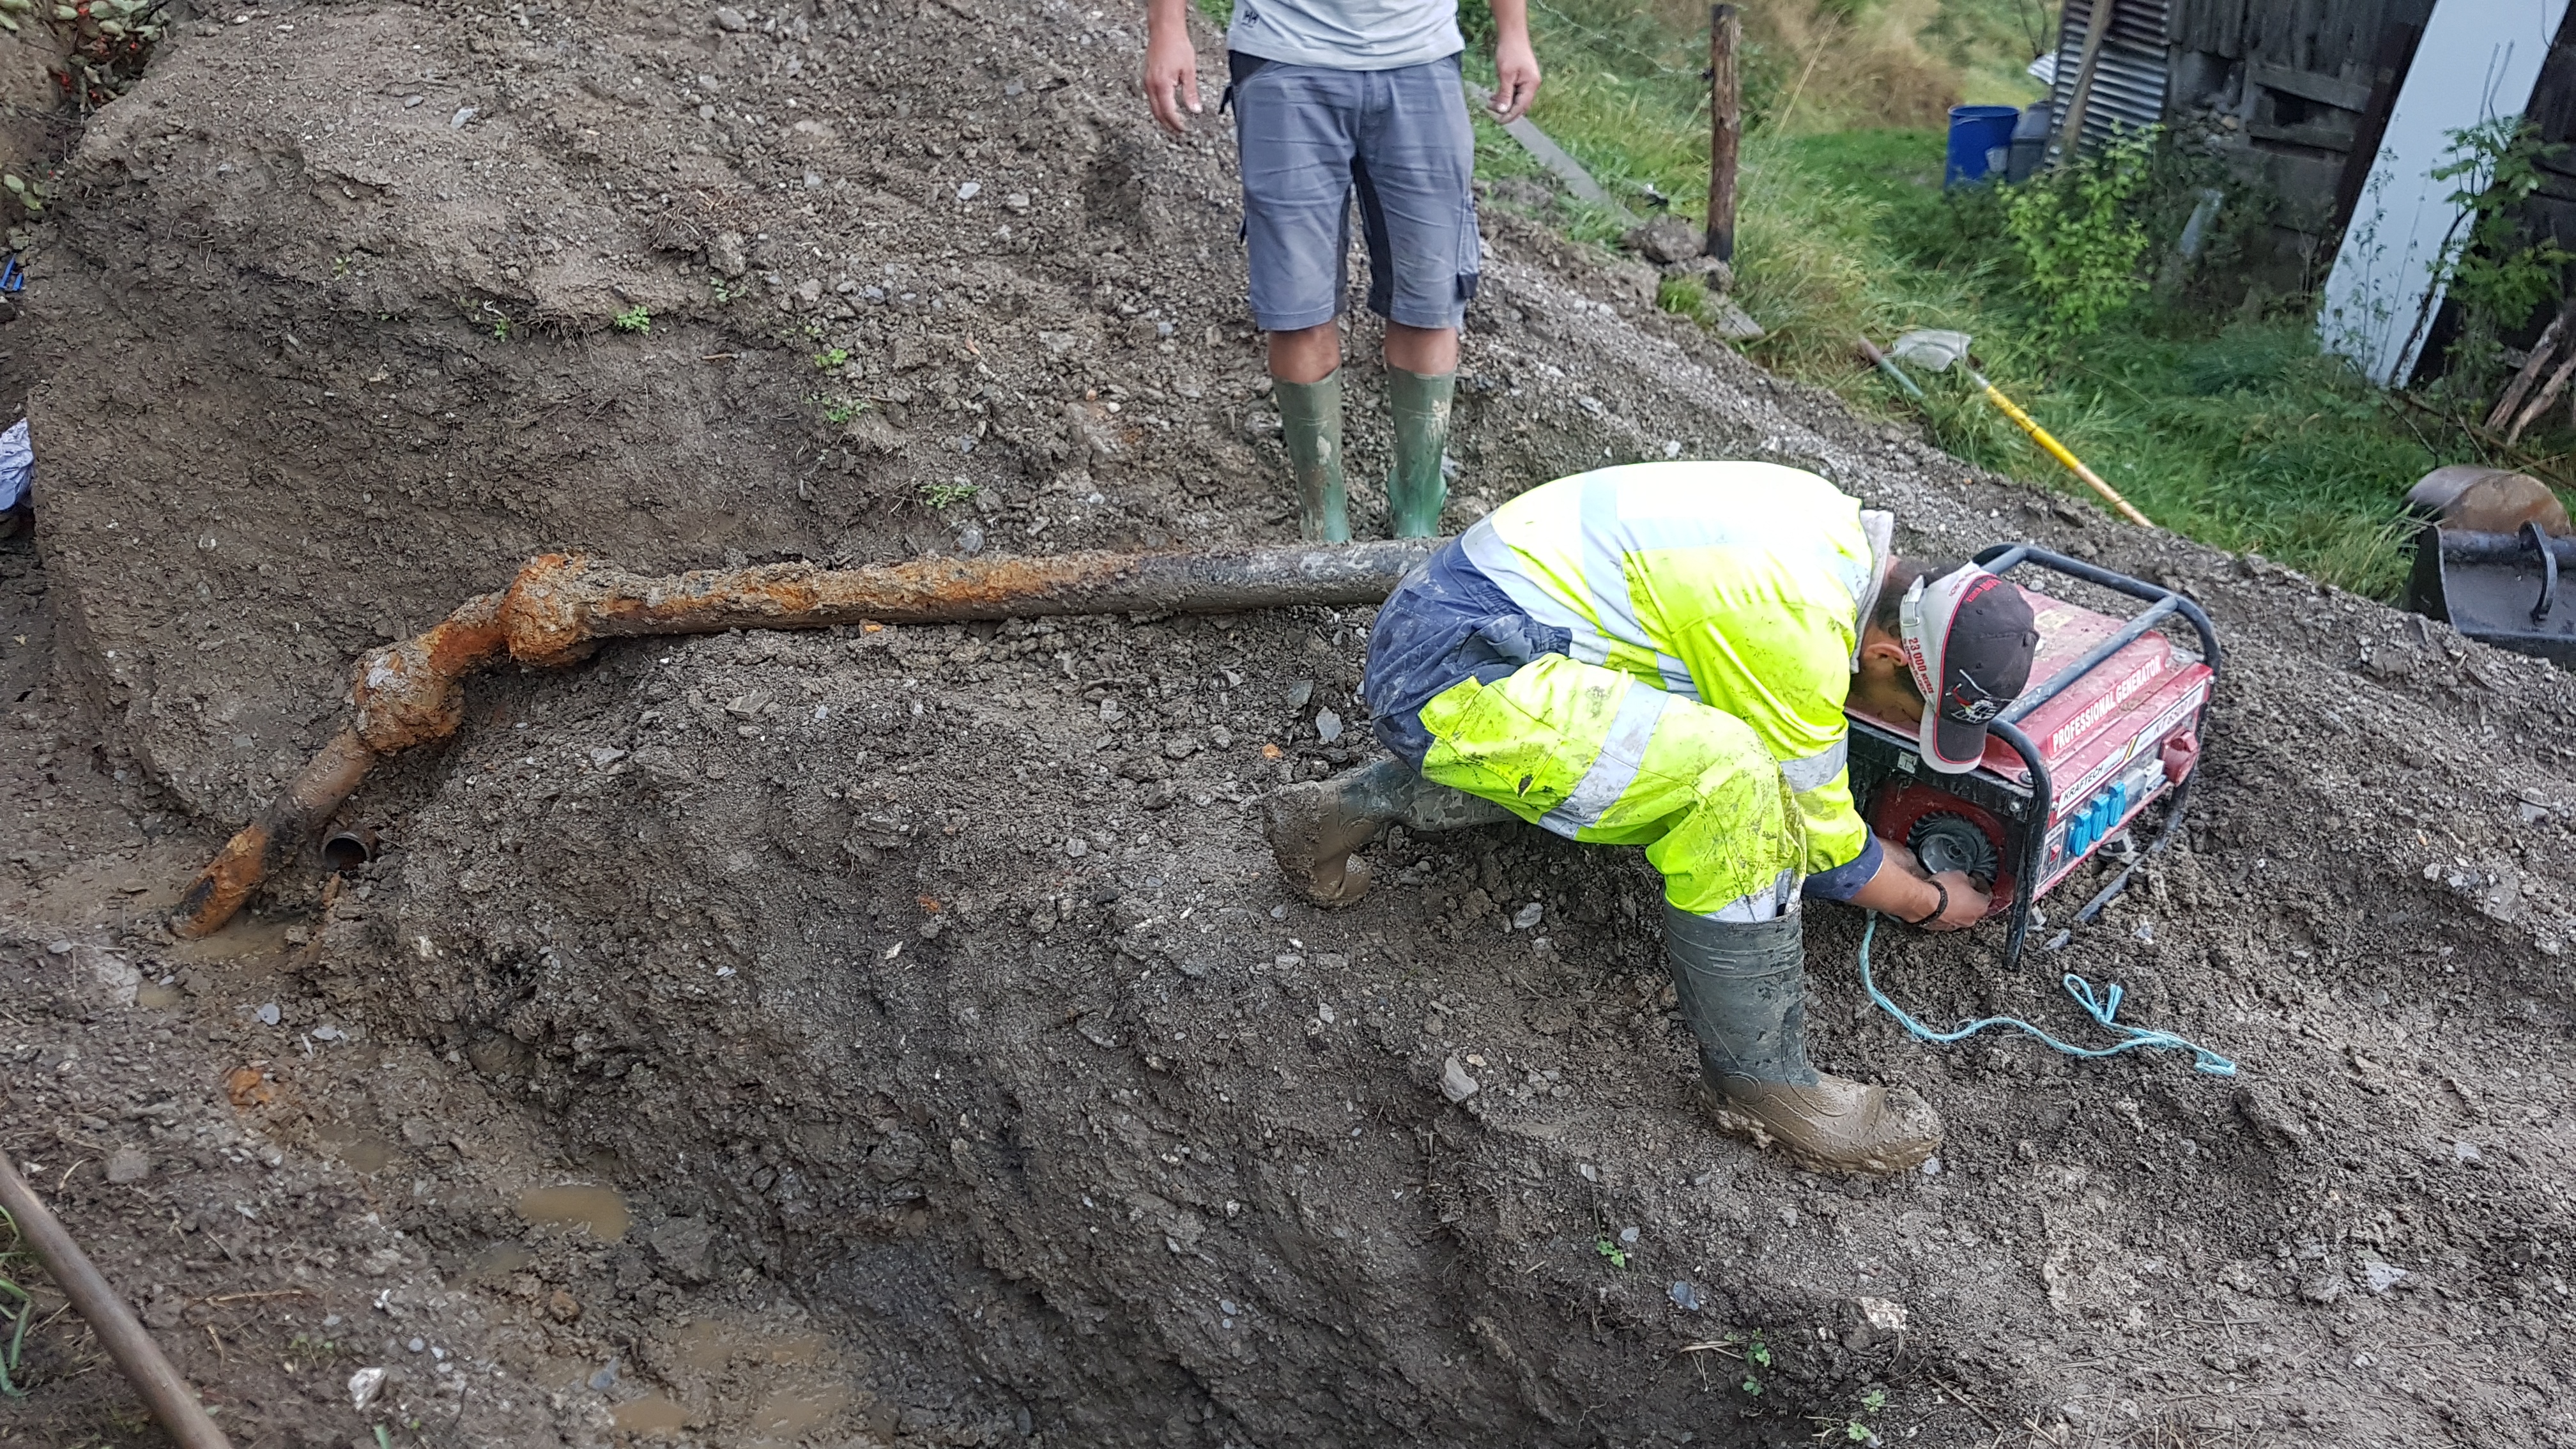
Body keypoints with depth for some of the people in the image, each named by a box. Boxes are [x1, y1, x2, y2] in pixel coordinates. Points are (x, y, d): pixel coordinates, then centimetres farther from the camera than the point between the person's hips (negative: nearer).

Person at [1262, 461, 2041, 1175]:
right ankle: (1757, 1078, -3)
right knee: (1732, 784, -25)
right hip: (1447, 674, -10)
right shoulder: (1796, 637, -19)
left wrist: (1870, 843, 29)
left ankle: (1344, 808, 28)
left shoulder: (1837, 525, 8)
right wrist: (1932, 903, 15)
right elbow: (1819, 839, -3)